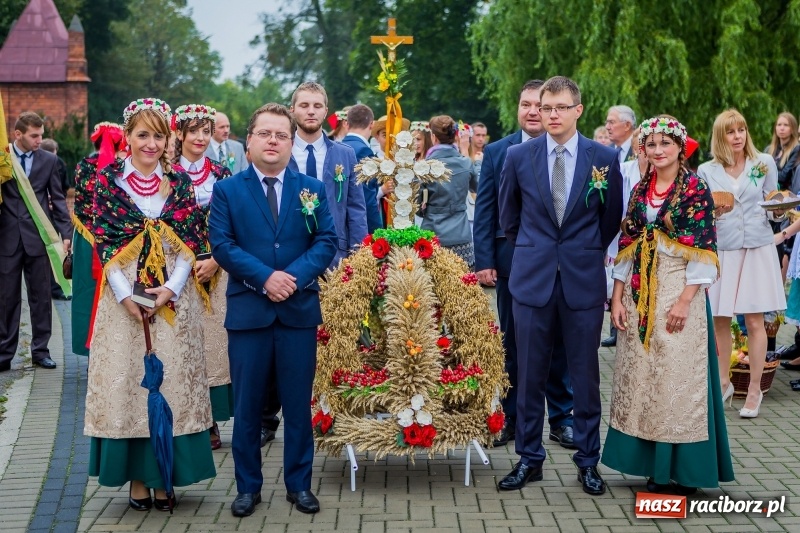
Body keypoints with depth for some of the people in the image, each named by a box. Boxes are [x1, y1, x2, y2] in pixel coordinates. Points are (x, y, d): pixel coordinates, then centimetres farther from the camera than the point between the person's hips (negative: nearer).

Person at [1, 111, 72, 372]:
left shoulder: (49, 160, 3)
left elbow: (57, 199, 3)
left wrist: (66, 233, -3)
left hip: (38, 236, 1)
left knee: (41, 296, 6)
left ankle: (40, 350, 16)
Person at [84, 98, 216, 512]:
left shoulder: (179, 181, 5)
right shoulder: (109, 179, 2)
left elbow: (192, 240, 2)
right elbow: (103, 242, -3)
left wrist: (172, 288, -11)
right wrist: (126, 294, -13)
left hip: (174, 298, 1)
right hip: (124, 298, -1)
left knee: (171, 381, 2)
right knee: (127, 380, 1)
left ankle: (163, 476, 11)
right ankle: (137, 478, 10)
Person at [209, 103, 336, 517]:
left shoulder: (312, 189, 8)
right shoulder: (227, 190, 4)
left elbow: (326, 241, 0)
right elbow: (221, 244, -6)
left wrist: (294, 275, -16)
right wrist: (264, 277, -17)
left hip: (300, 309, 1)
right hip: (247, 309, -1)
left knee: (298, 402, 7)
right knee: (247, 404, 6)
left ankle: (299, 484, 18)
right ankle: (248, 486, 18)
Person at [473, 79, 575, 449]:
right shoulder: (497, 152, 3)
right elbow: (484, 211, 2)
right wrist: (484, 261, -5)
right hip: (511, 262, 1)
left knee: (558, 344, 9)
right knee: (511, 344, 11)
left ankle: (561, 419, 21)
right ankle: (511, 418, 22)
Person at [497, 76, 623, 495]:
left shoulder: (605, 158, -1)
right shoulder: (518, 156, 1)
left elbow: (612, 217, 11)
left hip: (583, 280, -1)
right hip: (532, 278, 1)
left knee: (585, 374, 6)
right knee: (530, 373, 6)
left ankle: (588, 460, 17)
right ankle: (529, 458, 17)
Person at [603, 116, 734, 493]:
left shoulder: (695, 189, -6)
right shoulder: (640, 191, 11)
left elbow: (703, 251, -10)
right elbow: (626, 246, 11)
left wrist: (685, 301, -17)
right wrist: (617, 298, 5)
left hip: (678, 295, -6)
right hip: (640, 297, 6)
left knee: (678, 379, -3)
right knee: (641, 378, 8)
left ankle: (682, 470, 7)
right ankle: (652, 463, 18)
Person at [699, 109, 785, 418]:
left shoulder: (764, 163, 5)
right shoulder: (706, 171, 5)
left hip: (757, 249, -1)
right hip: (720, 250, 1)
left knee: (754, 321, -2)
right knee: (719, 320, 4)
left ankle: (754, 390, 7)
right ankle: (723, 383, 21)